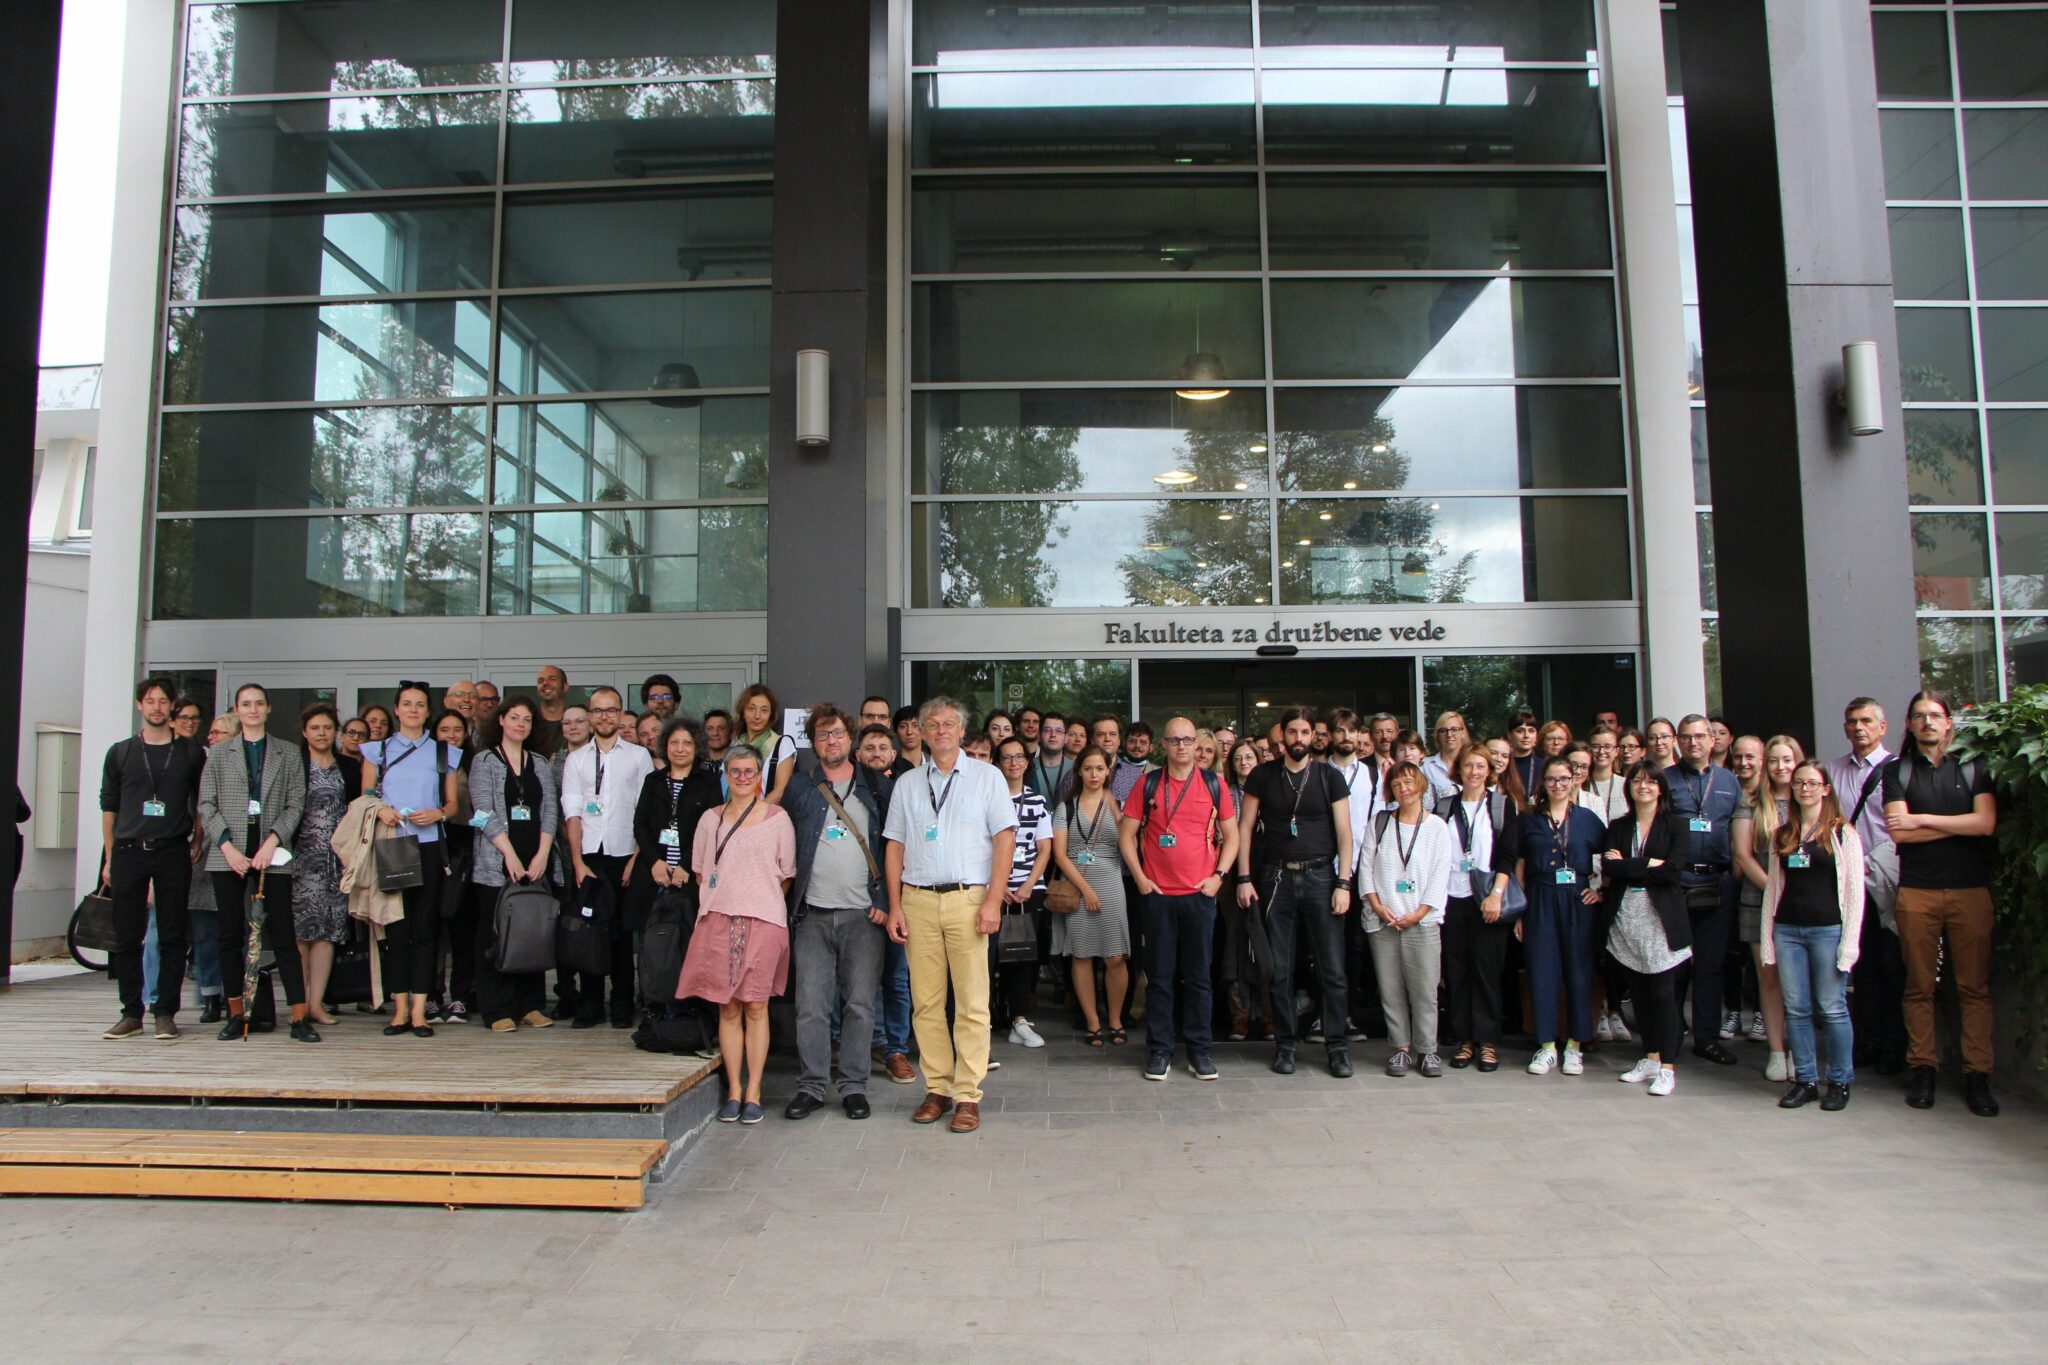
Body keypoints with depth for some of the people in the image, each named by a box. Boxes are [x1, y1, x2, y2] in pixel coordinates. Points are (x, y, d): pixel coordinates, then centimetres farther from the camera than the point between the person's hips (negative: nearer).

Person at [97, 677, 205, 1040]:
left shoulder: (191, 754, 8)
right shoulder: (120, 753, 10)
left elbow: (200, 806, 12)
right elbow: (108, 807, 11)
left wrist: (198, 845, 4)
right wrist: (109, 858, 7)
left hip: (173, 851, -1)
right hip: (128, 852, 1)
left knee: (173, 937, 0)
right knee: (126, 937, 3)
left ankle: (165, 1013, 6)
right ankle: (131, 1013, 11)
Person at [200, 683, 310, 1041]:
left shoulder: (287, 755, 10)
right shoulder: (219, 755, 12)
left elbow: (295, 804, 4)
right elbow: (207, 805, 5)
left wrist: (272, 841, -10)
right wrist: (227, 846, -7)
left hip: (272, 854, -1)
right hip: (228, 856, 1)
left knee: (283, 935, -4)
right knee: (231, 936, 3)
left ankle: (300, 1018, -5)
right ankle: (236, 1015, 12)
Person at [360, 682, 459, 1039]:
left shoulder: (444, 754, 13)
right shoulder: (378, 751, 13)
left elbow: (453, 804, 12)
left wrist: (438, 814, -9)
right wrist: (379, 811, -12)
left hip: (429, 846, 0)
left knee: (425, 928, -2)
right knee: (395, 929, -1)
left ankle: (419, 1011, 1)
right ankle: (400, 1010, 6)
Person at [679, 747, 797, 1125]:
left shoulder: (777, 818, 5)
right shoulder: (710, 818, 12)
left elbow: (788, 875, 8)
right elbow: (700, 870, 18)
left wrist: (764, 901, 4)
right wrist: (720, 899, 10)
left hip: (763, 920, -2)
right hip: (718, 922, 2)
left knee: (756, 1006, -2)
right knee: (727, 1008, 2)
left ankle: (753, 1092, 5)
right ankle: (733, 1090, 10)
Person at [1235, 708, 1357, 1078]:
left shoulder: (1329, 776, 5)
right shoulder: (1263, 775, 6)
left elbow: (1344, 832, 3)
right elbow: (1244, 827, 6)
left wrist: (1344, 883, -5)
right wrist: (1244, 878, -2)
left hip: (1320, 875, 0)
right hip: (1277, 878, 1)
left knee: (1332, 968, -1)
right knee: (1280, 969, 5)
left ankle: (1337, 1045, 10)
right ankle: (1285, 1043, 15)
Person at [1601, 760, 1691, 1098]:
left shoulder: (1674, 827, 3)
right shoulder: (1617, 827, 12)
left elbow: (1671, 870, -12)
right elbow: (1608, 868, -2)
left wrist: (1626, 867, -7)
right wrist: (1649, 865, -9)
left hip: (1661, 918, -3)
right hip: (1625, 918, 3)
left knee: (1663, 992, -5)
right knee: (1638, 991, 7)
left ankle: (1667, 1067, 0)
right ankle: (1650, 1058, 18)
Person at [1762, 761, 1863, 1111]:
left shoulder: (1842, 833, 1)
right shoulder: (1781, 835, 13)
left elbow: (1854, 889, -3)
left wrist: (1850, 942, -9)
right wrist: (1768, 939, 7)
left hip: (1827, 929, -4)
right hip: (1787, 929, 4)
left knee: (1832, 1009, 0)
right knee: (1796, 1009, 5)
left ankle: (1840, 1081, 14)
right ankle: (1805, 1080, 14)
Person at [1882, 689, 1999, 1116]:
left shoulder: (1972, 767, 9)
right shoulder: (1897, 770, 8)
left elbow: (1987, 823, -5)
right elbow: (1898, 833, -4)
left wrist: (1922, 819, -5)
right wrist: (1961, 824, -4)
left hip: (1970, 889, 0)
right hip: (1916, 891, 0)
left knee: (1975, 985, 0)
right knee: (1919, 985, 4)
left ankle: (1977, 1075, 6)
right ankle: (1922, 1069, 11)